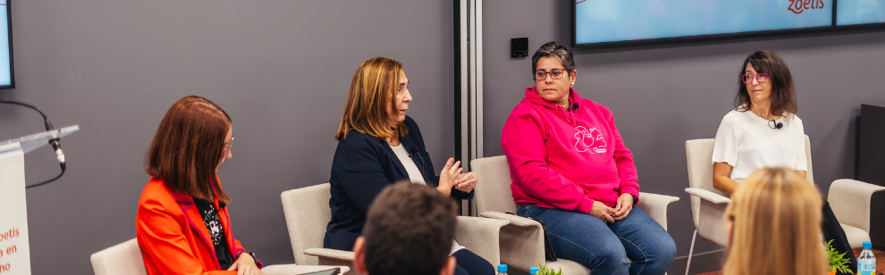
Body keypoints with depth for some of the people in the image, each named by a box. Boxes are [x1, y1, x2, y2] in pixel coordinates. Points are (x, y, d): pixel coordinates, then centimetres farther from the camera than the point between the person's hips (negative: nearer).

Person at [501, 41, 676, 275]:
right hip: (552, 210, -6)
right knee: (611, 255, -34)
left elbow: (622, 156, 25)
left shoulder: (598, 112, 22)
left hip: (611, 207, 7)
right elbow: (532, 174, -11)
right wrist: (587, 205, -14)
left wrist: (629, 193, 3)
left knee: (663, 249, -17)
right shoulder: (524, 116, 0)